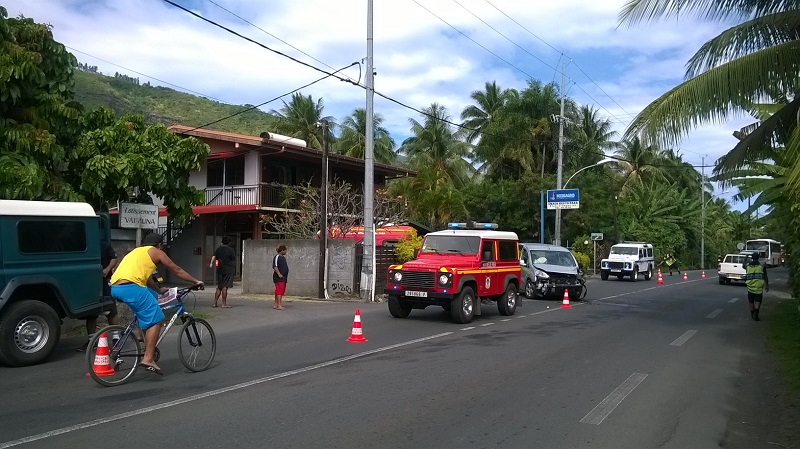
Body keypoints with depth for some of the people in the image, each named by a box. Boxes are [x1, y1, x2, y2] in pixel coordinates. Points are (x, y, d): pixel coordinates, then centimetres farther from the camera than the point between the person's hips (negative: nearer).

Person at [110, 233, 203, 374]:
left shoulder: (137, 251, 32)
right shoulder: (156, 252, 12)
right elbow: (177, 271, 17)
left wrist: (159, 290, 55)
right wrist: (196, 281, 28)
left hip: (115, 288, 9)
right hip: (131, 287, -9)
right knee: (154, 320, -1)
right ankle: (148, 359, -8)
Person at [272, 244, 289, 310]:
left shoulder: (283, 257, 18)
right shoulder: (277, 257, -10)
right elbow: (275, 266, -18)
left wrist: (286, 274, 21)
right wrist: (279, 274, -22)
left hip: (284, 277, 10)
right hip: (279, 277, -10)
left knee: (282, 291, 12)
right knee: (279, 290, -11)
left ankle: (276, 304, 20)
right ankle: (279, 305, -12)